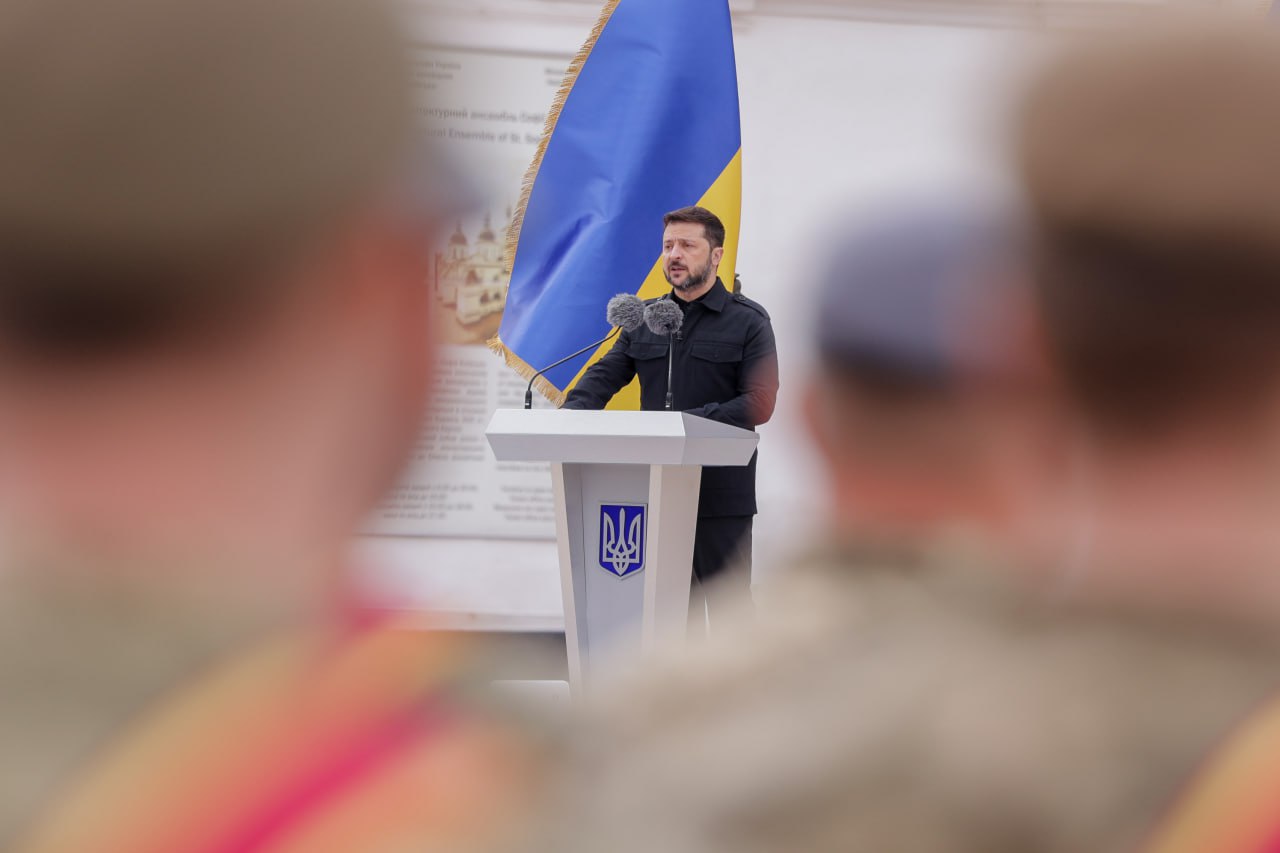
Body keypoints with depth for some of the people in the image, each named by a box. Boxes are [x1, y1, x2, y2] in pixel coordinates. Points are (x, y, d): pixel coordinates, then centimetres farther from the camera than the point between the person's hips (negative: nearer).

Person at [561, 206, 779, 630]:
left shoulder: (748, 321, -2)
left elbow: (759, 404, -11)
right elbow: (605, 375, 4)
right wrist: (570, 416, -16)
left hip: (721, 495, -4)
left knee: (728, 602, 2)